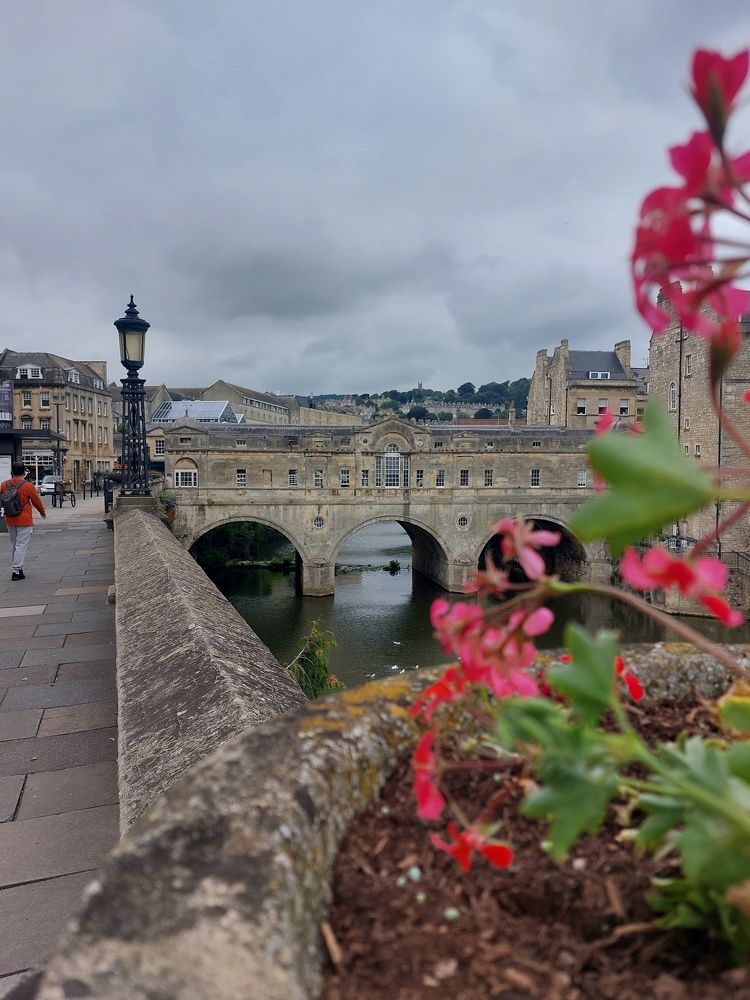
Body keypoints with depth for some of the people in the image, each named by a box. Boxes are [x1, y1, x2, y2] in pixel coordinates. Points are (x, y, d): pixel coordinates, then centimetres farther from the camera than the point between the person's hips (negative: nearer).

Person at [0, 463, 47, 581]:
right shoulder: (28, 486, -13)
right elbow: (37, 501, -3)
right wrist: (43, 512, 15)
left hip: (9, 520, 5)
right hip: (24, 521, -5)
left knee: (14, 545, 17)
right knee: (21, 545, -2)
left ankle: (15, 568, 24)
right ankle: (16, 571, -5)